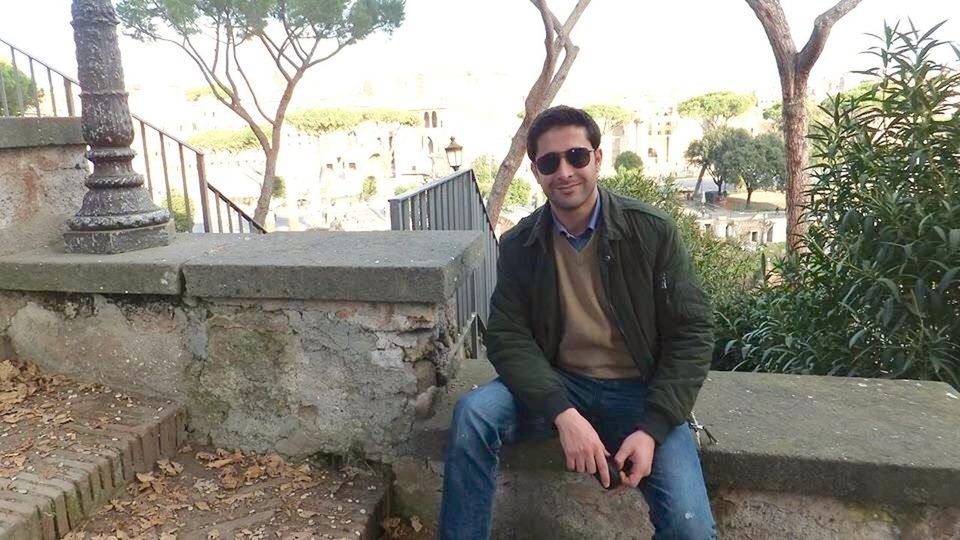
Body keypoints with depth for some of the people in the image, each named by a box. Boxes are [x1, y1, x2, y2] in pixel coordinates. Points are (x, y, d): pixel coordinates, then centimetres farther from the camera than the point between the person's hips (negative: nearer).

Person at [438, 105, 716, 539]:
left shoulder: (653, 232, -9)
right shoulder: (518, 245, -3)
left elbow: (691, 335, -7)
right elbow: (508, 338, -8)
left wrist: (653, 428, -18)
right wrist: (563, 413, -24)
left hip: (639, 390, -1)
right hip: (558, 385, 2)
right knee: (473, 413, -26)